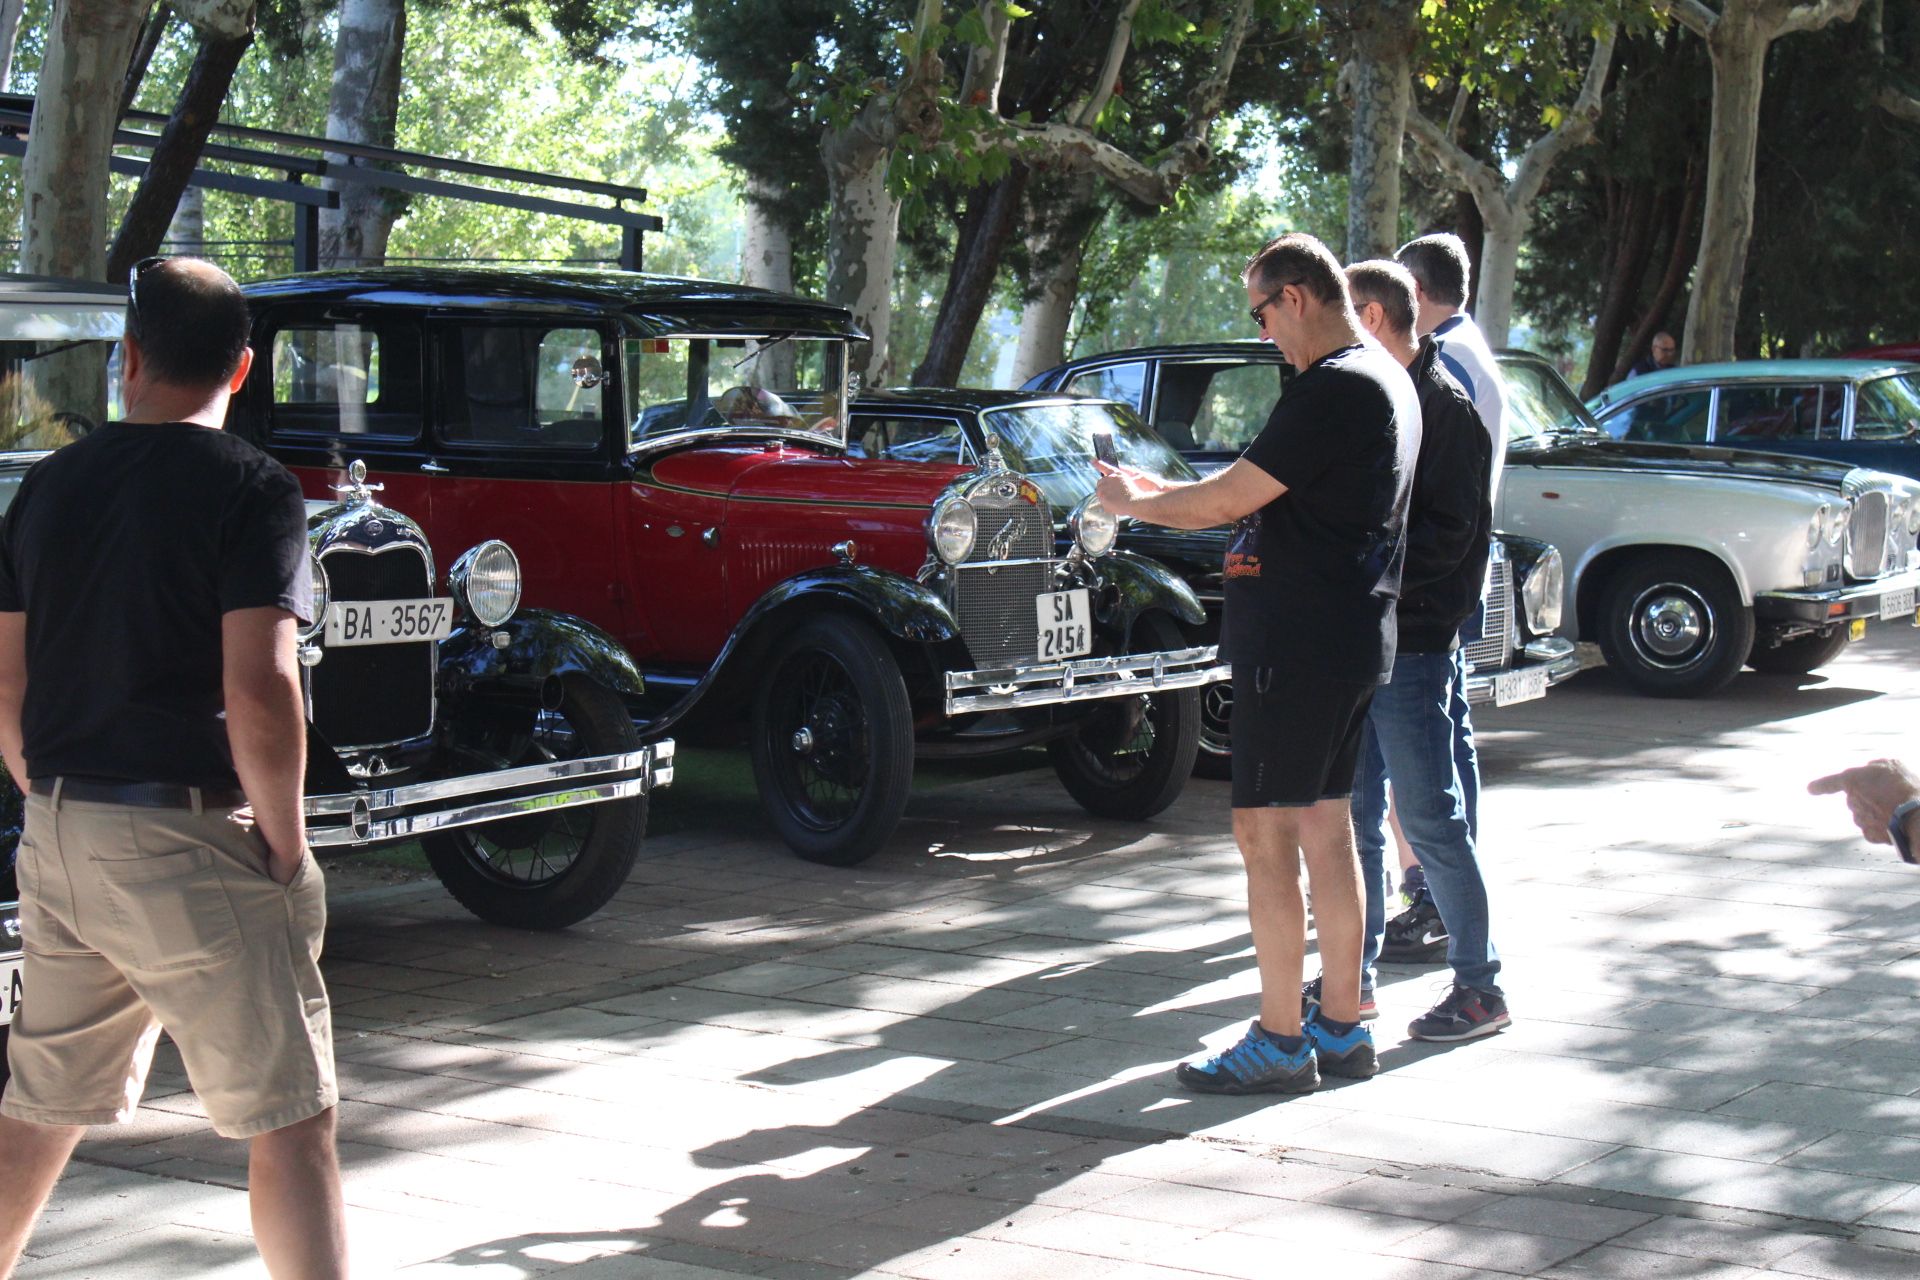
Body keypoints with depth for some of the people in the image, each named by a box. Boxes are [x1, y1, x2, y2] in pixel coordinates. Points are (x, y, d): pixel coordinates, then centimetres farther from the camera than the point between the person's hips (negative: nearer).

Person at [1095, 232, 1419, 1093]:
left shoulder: (1334, 390, -18)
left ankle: (1279, 1042, -1)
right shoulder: (1384, 380, 15)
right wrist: (1161, 491, 19)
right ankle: (1341, 1029, 21)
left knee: (1265, 832, -5)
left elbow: (1229, 500, -17)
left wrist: (1134, 503, -1)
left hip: (1296, 647, -10)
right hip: (1352, 642, 10)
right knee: (1325, 828, 14)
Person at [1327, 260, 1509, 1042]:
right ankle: (1354, 976, 21)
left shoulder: (1442, 405, -10)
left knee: (1429, 817, -5)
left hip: (1412, 644, -8)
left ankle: (1479, 985, 4)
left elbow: (1449, 536, -16)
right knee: (1353, 818, 12)